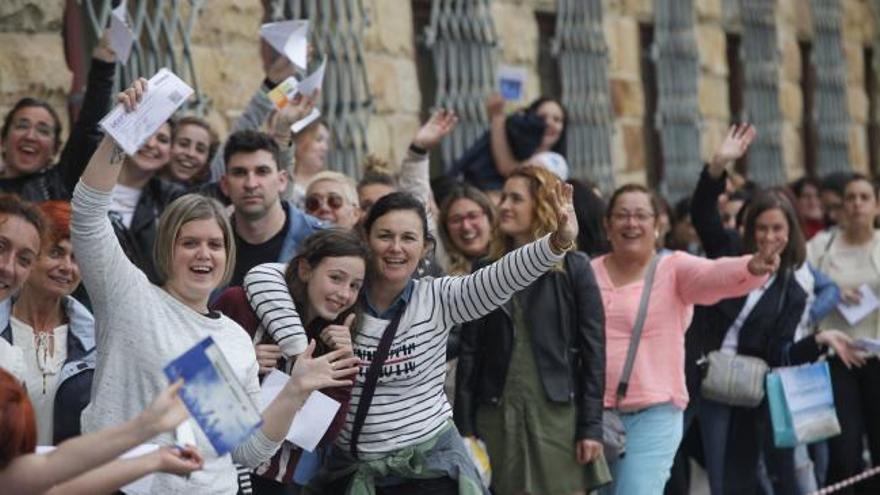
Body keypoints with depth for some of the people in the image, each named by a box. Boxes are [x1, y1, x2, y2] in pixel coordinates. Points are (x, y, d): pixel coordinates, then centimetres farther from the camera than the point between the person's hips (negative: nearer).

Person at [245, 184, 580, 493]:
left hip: (431, 465, -1)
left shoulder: (438, 300, -6)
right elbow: (262, 276, -18)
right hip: (351, 468, 1)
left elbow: (506, 276, -20)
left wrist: (559, 241, -38)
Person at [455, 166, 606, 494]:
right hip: (497, 414, 3)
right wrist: (464, 426, 0)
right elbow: (469, 352, 6)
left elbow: (593, 350, -2)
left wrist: (591, 426, -8)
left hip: (558, 414, -2)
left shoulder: (574, 268, 0)